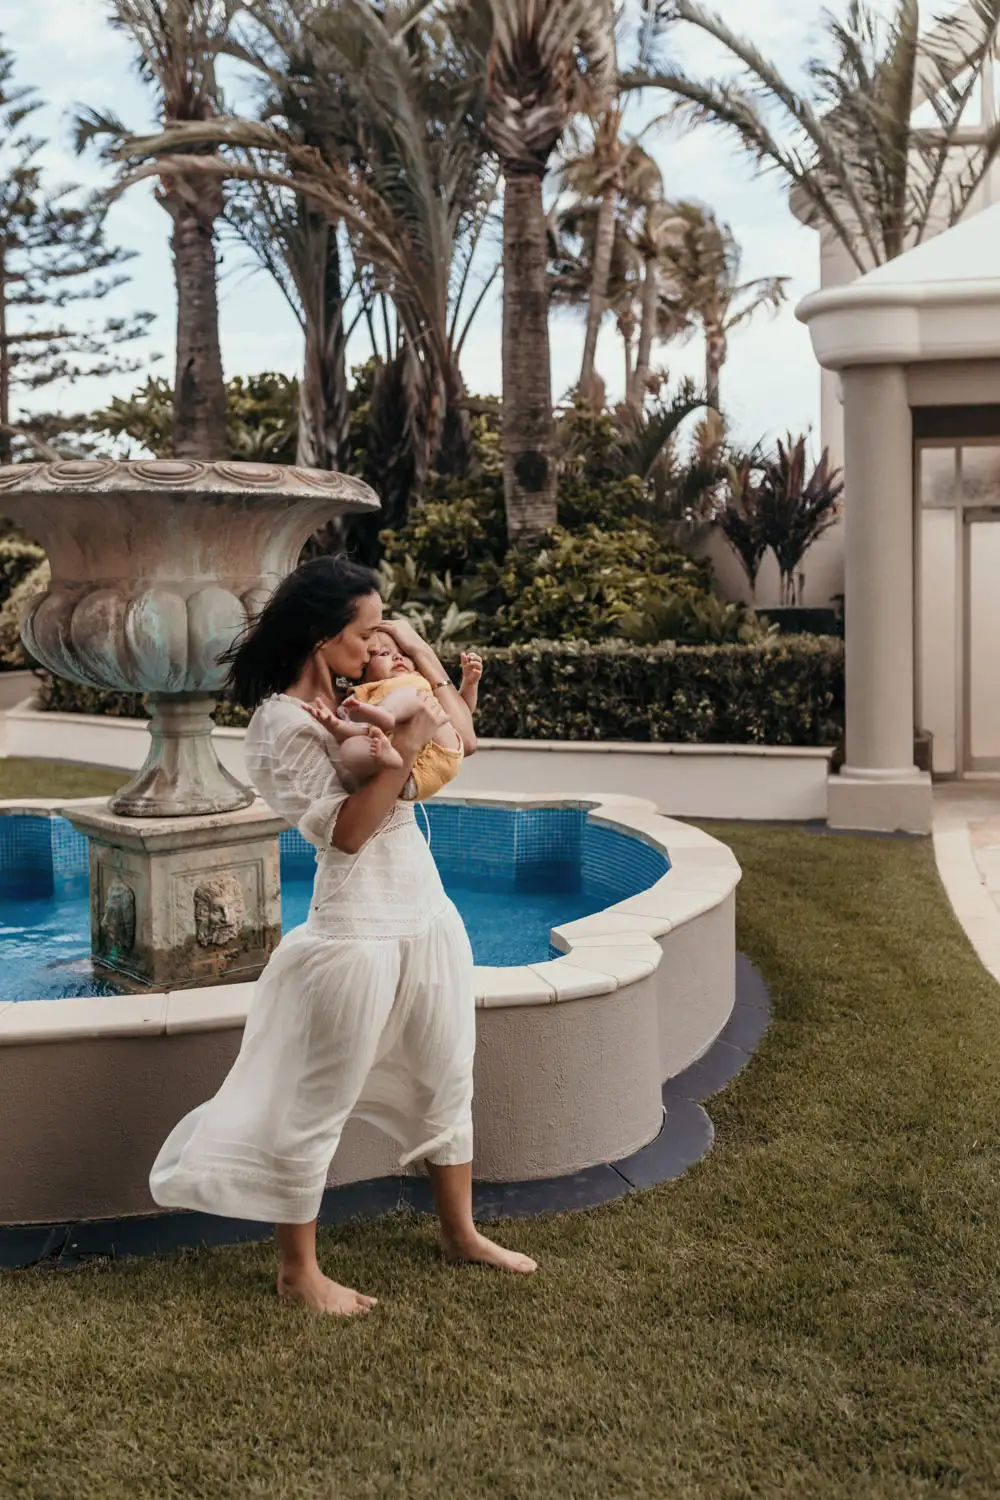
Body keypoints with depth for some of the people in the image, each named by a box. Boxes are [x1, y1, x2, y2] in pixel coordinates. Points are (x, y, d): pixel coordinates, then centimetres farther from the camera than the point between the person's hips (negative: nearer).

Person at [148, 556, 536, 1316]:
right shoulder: (285, 720, -15)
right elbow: (346, 831, -21)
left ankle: (461, 1231, 36)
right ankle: (299, 1269, 22)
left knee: (446, 1084, 19)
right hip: (359, 929, -8)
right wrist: (405, 748, -25)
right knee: (318, 1105, 5)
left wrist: (420, 651, 7)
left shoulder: (356, 696, 8)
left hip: (430, 913, 9)